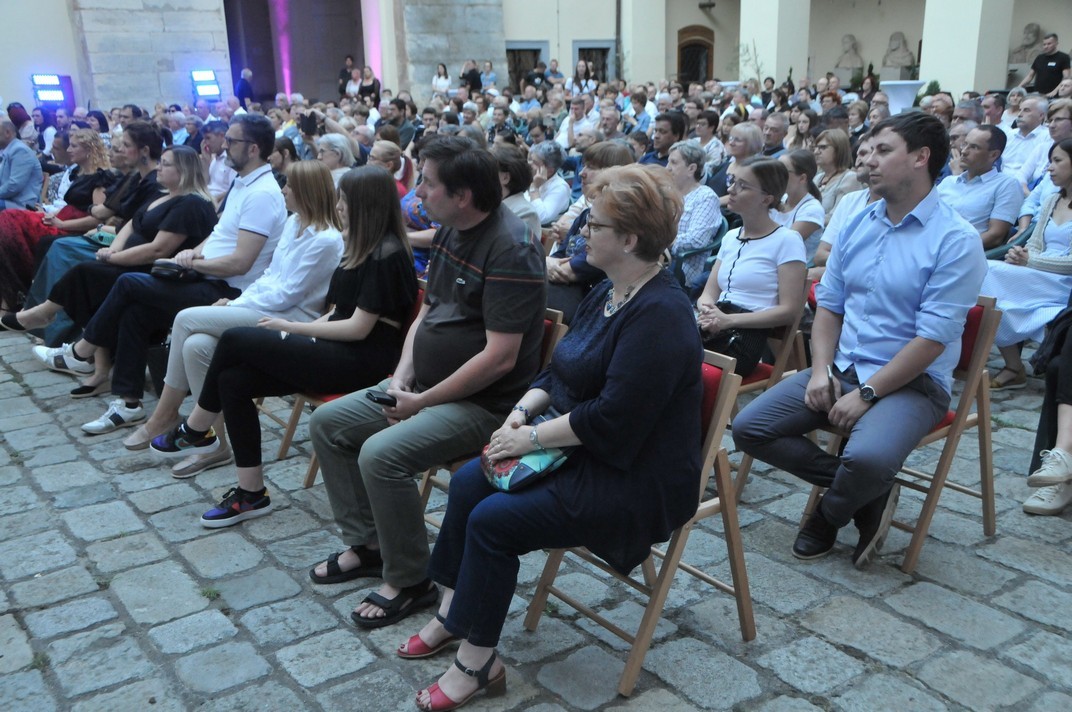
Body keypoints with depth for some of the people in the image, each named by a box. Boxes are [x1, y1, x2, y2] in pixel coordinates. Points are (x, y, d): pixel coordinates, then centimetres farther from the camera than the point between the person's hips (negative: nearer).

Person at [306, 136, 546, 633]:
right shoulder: (450, 232, 7)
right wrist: (402, 379, -1)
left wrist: (423, 402, -19)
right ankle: (367, 544, 19)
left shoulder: (511, 250, -22)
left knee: (382, 454, -28)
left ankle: (410, 581, -6)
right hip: (425, 385, 10)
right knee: (327, 423, 8)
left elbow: (500, 356, -26)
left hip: (484, 403, -10)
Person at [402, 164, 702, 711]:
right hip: (578, 449, 10)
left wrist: (533, 437, -19)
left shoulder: (660, 316, -24)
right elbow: (561, 370, 14)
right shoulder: (607, 293, 8)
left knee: (493, 520, -17)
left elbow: (611, 416, -28)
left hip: (633, 478, -10)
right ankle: (453, 612, 13)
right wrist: (523, 409, -3)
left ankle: (478, 662, 1)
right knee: (468, 482, 0)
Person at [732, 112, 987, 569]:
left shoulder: (955, 240, -12)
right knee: (749, 428, -8)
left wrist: (866, 394, -19)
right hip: (841, 370, 7)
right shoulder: (857, 224, 8)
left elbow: (932, 339, -17)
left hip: (911, 382, -6)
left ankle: (828, 517, 1)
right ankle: (869, 494, -1)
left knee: (867, 458, -36)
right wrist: (821, 370, -5)